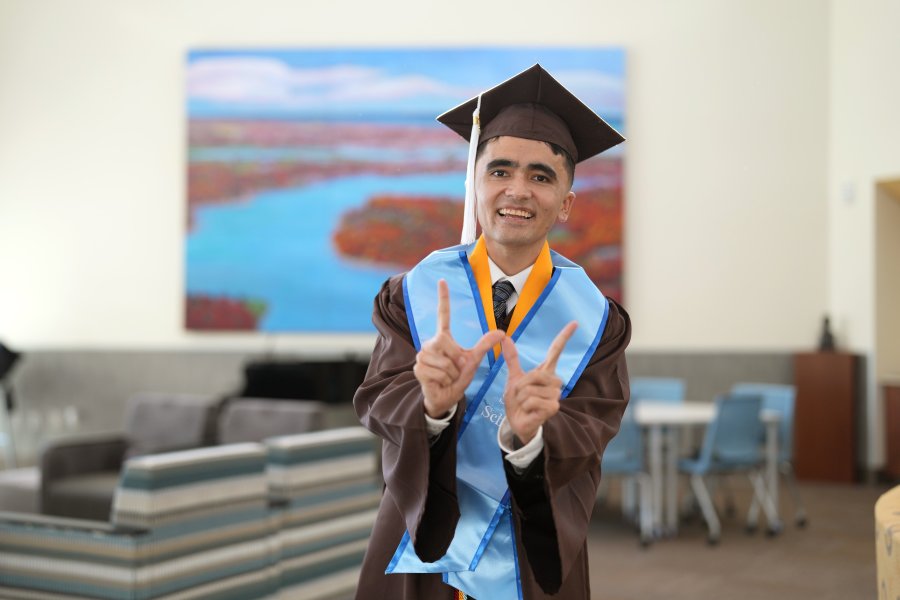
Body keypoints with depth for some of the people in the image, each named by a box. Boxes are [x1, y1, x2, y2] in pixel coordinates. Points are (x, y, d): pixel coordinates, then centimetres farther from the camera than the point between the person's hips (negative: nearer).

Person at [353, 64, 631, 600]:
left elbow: (588, 440, -15)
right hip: (419, 548, 1)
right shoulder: (417, 291, -7)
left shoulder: (592, 315, -9)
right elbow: (378, 402, -15)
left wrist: (527, 433, -36)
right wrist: (433, 403, -36)